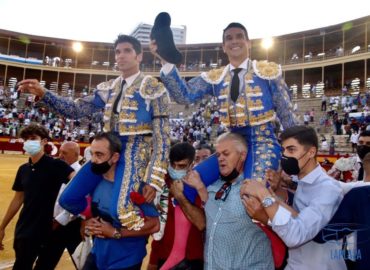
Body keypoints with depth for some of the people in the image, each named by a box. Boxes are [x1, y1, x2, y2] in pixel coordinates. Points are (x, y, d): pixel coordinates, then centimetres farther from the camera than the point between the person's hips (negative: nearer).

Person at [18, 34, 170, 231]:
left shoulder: (153, 88, -5)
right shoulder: (108, 89, 13)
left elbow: (162, 136, -9)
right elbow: (77, 110, 11)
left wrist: (154, 179, -15)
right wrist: (43, 94, -5)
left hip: (136, 152, -6)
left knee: (121, 209, -25)